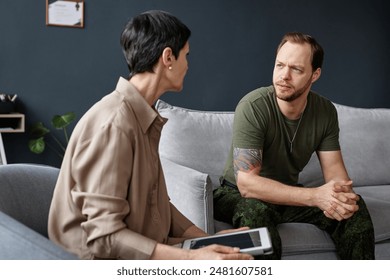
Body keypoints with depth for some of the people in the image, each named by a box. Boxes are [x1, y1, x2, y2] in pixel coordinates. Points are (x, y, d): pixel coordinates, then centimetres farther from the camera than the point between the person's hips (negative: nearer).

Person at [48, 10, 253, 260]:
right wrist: (192, 259, -29)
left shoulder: (145, 118, 9)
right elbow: (104, 236, -24)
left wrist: (207, 240, 0)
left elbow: (156, 203, 10)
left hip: (145, 254, 8)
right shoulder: (115, 123, -20)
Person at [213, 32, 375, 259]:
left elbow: (334, 167, -5)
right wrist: (315, 195, -39)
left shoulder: (326, 111, -7)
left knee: (355, 206, -15)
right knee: (257, 213, -39)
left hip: (289, 194, 5)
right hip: (240, 194, -5)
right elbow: (247, 183, -30)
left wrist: (342, 195, -31)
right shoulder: (253, 107, -25)